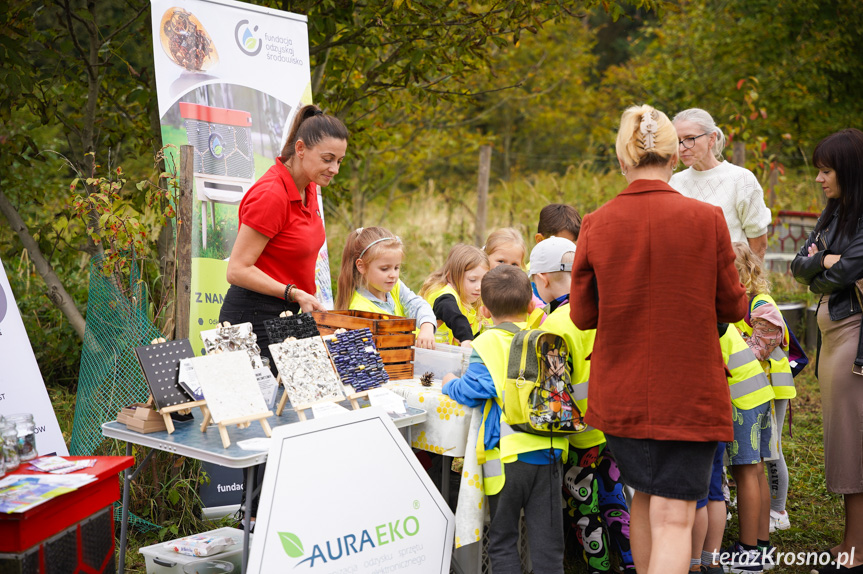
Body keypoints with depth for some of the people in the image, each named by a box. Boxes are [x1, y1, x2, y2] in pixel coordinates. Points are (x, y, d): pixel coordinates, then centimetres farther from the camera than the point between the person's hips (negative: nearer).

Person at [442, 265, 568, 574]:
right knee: (547, 539, 9)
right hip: (548, 451, 4)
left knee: (502, 539, 10)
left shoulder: (488, 343, -8)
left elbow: (472, 391, -14)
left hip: (508, 454, -3)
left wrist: (451, 383, 7)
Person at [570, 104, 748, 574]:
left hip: (620, 391, 3)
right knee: (674, 515, 0)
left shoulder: (596, 224, -7)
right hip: (688, 390, -3)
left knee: (643, 495, 23)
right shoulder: (706, 219, -11)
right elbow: (732, 307, -1)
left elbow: (582, 315, 1)